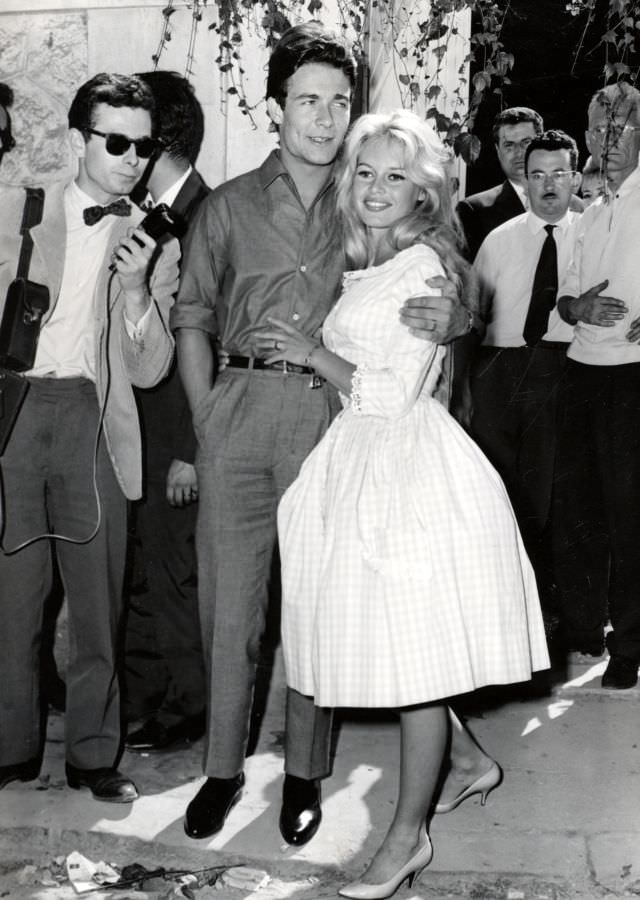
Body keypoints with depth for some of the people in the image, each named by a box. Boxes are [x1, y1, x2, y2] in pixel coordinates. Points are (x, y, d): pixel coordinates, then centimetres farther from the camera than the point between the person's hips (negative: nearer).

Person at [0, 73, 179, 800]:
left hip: (93, 419, 1)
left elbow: (149, 370, 4)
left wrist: (136, 290, -10)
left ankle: (93, 751, 19)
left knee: (98, 594, 4)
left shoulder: (154, 244, 9)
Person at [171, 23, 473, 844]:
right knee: (228, 595, 4)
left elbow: (457, 300, 11)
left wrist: (448, 315, -13)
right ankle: (223, 767, 20)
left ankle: (303, 772, 20)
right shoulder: (227, 207, 10)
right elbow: (192, 316, 9)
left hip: (329, 413, 0)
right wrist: (205, 420, -1)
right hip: (240, 408, 1)